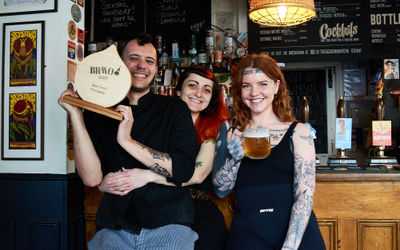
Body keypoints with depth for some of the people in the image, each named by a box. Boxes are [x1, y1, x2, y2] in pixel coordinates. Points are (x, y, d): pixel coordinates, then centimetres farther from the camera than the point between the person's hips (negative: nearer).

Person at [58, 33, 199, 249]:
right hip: (113, 228, 1)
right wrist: (75, 115, -10)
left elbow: (184, 170, -8)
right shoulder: (97, 113, 6)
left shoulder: (174, 108, 4)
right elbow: (91, 178, -6)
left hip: (168, 223, -1)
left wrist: (127, 141, -14)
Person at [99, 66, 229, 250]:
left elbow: (198, 174, -7)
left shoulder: (215, 127, 8)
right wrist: (104, 182, -12)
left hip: (197, 203, 0)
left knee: (210, 232, -26)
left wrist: (149, 176, -18)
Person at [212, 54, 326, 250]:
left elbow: (305, 194, -2)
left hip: (297, 232, 0)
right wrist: (234, 158, -9)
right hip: (249, 233, 0)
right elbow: (220, 190, 10)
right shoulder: (230, 131, 11)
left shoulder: (298, 132, 5)